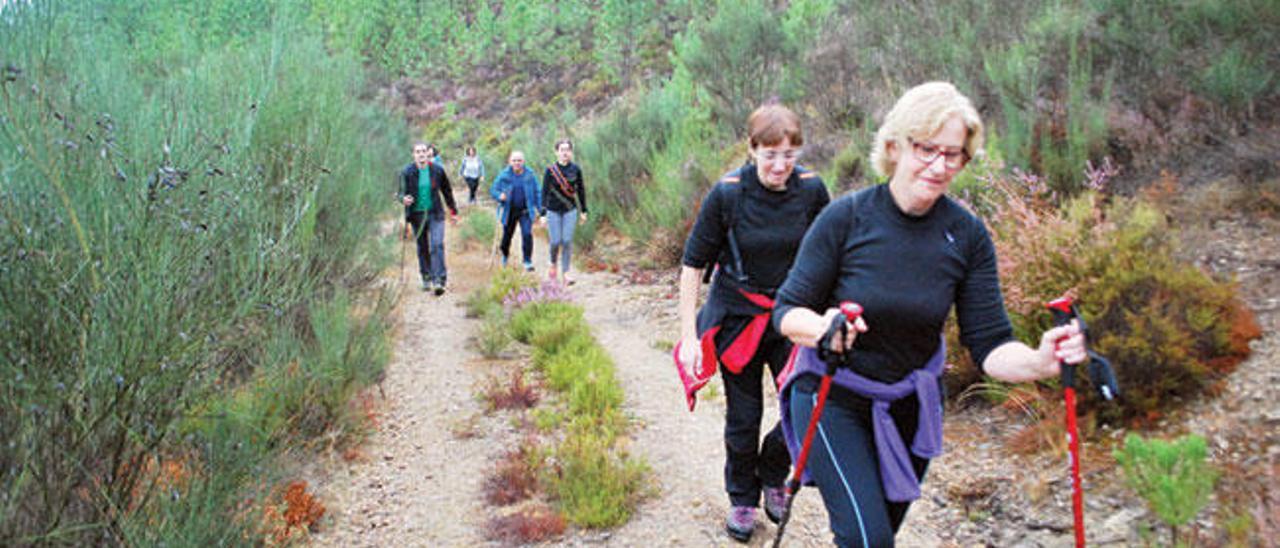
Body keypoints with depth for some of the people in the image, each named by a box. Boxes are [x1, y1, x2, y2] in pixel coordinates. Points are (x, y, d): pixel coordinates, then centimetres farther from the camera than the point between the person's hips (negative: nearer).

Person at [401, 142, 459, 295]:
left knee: (437, 245, -13)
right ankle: (427, 279, 26)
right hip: (417, 215, 1)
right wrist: (404, 199, -26)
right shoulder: (407, 172, -4)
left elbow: (447, 191, 10)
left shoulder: (437, 170, -2)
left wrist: (453, 211, 14)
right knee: (422, 248, 11)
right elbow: (402, 192, -1)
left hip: (435, 214, -1)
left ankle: (439, 281, -15)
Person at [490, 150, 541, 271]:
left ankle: (527, 261, -2)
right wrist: (499, 195, -21)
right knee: (507, 236, 11)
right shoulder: (504, 175, -3)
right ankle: (505, 256, 41)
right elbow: (493, 189, 1)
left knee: (527, 234, -14)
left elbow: (536, 193, 5)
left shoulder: (529, 175, -1)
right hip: (509, 212, 1)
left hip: (525, 212, -1)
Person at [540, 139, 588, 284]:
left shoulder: (575, 169, 0)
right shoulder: (550, 170, -6)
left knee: (567, 241, -5)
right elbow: (544, 191, -6)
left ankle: (565, 273, 2)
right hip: (553, 211, -1)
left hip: (570, 210, 1)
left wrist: (584, 211, 10)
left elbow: (581, 190, 8)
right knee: (555, 242, -2)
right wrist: (543, 213, -11)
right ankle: (553, 264, 29)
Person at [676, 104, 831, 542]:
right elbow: (693, 263, -10)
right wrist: (688, 335, -12)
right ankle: (742, 499, 31)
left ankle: (772, 475, 26)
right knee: (743, 416, 6)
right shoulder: (727, 193, -16)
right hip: (737, 316, -2)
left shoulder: (811, 189, -10)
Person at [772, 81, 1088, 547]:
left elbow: (989, 343, -10)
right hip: (833, 400, -3)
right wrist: (822, 327, -37)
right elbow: (787, 311, -14)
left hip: (911, 405, 4)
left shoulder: (967, 235, -9)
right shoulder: (846, 217, -17)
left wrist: (1039, 362, -32)